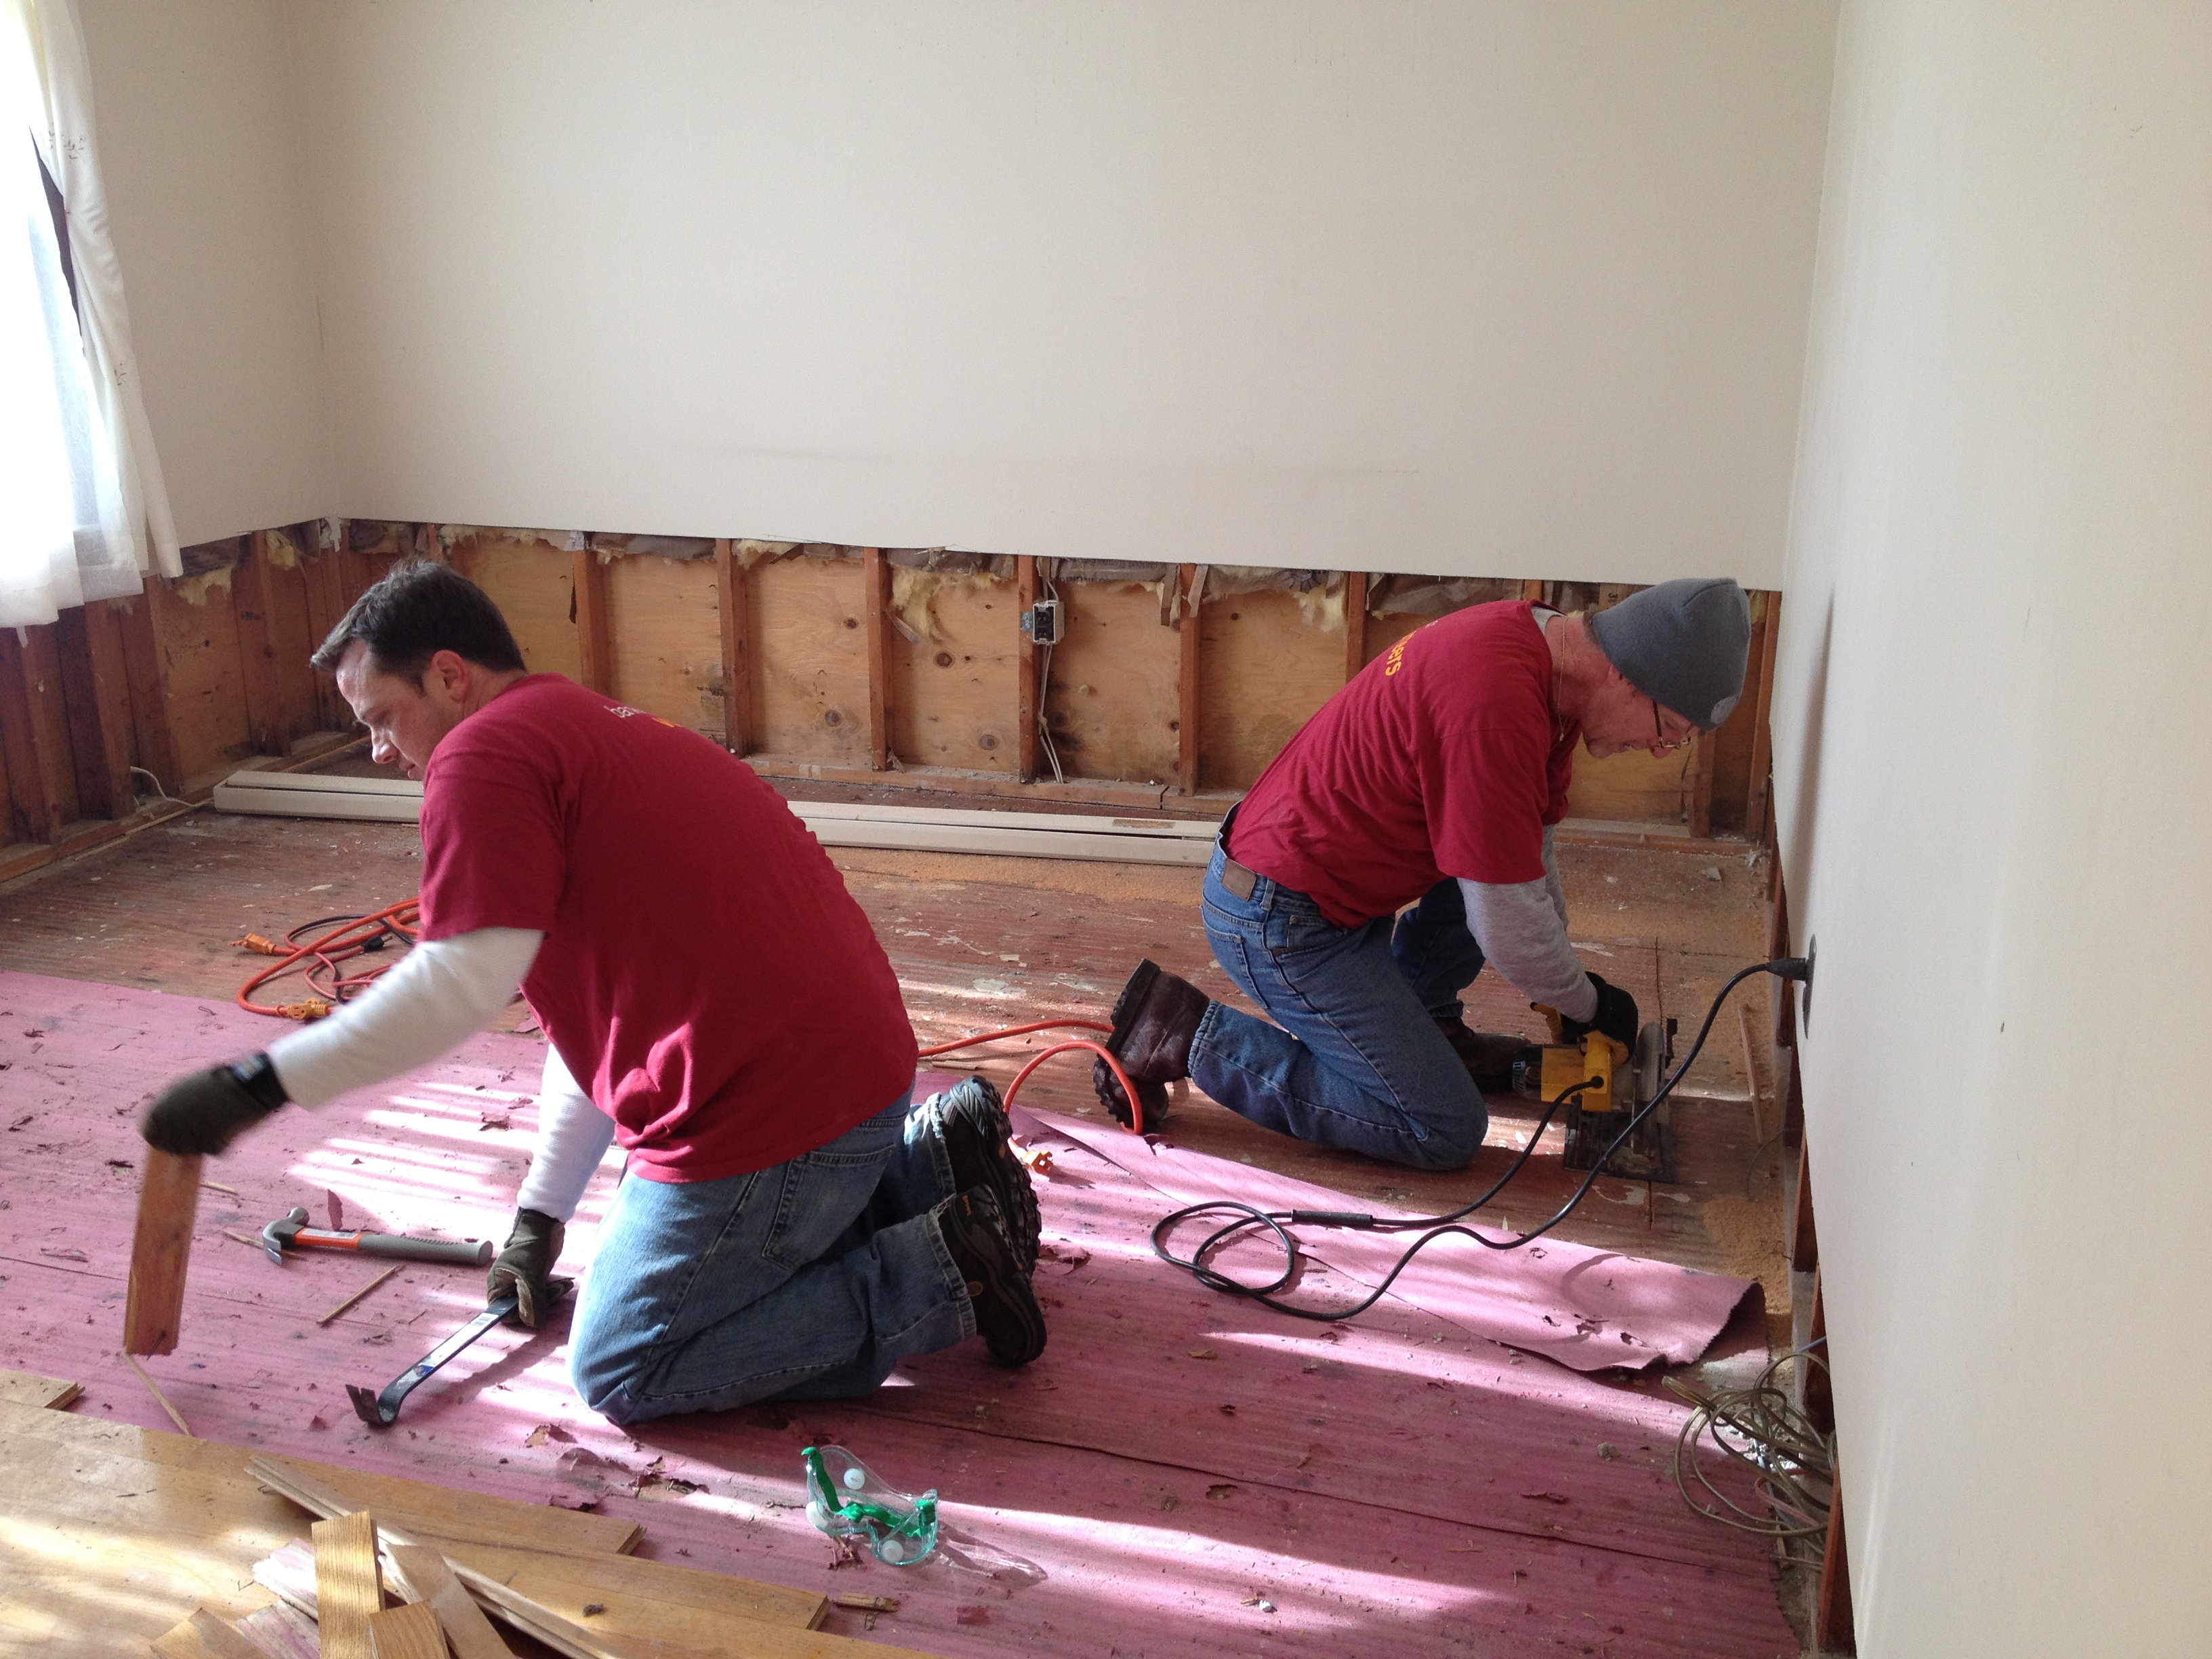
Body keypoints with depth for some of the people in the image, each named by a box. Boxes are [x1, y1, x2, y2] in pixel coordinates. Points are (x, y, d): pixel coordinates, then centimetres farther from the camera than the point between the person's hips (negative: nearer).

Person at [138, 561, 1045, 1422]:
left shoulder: (486, 755, -9)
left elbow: (461, 985, -23)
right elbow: (599, 1012, 24)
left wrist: (258, 1084, -15)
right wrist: (540, 1215, 26)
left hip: (770, 1109, -10)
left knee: (621, 1373, 4)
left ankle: (944, 1268, -4)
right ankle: (928, 1159, 17)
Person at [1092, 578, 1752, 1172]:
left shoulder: (1534, 637, 1)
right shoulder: (1498, 705, -30)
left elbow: (1531, 853, 14)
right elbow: (1510, 928, -21)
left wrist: (1569, 991, 14)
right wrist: (1588, 1006, -3)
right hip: (1280, 921, -10)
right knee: (1445, 1132, -4)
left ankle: (1420, 1023, 17)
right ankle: (1193, 1037, -3)